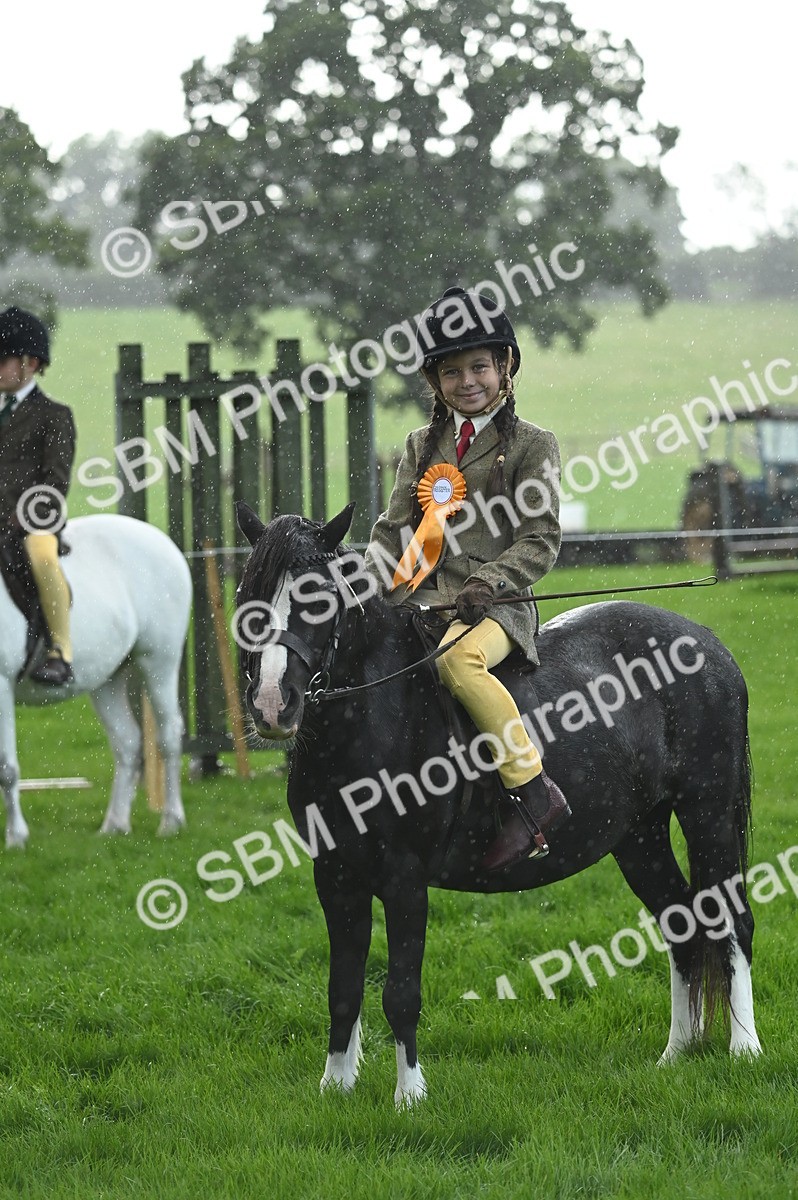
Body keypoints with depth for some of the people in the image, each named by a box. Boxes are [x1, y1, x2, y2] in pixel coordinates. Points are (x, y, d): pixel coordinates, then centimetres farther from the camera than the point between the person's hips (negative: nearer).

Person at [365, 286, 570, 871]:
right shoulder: (423, 447, 18)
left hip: (495, 604, -6)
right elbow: (394, 527, 15)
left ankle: (535, 791, -29)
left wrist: (488, 582, -20)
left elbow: (539, 538, -4)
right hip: (421, 598, 6)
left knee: (458, 660, -38)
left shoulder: (531, 445, 3)